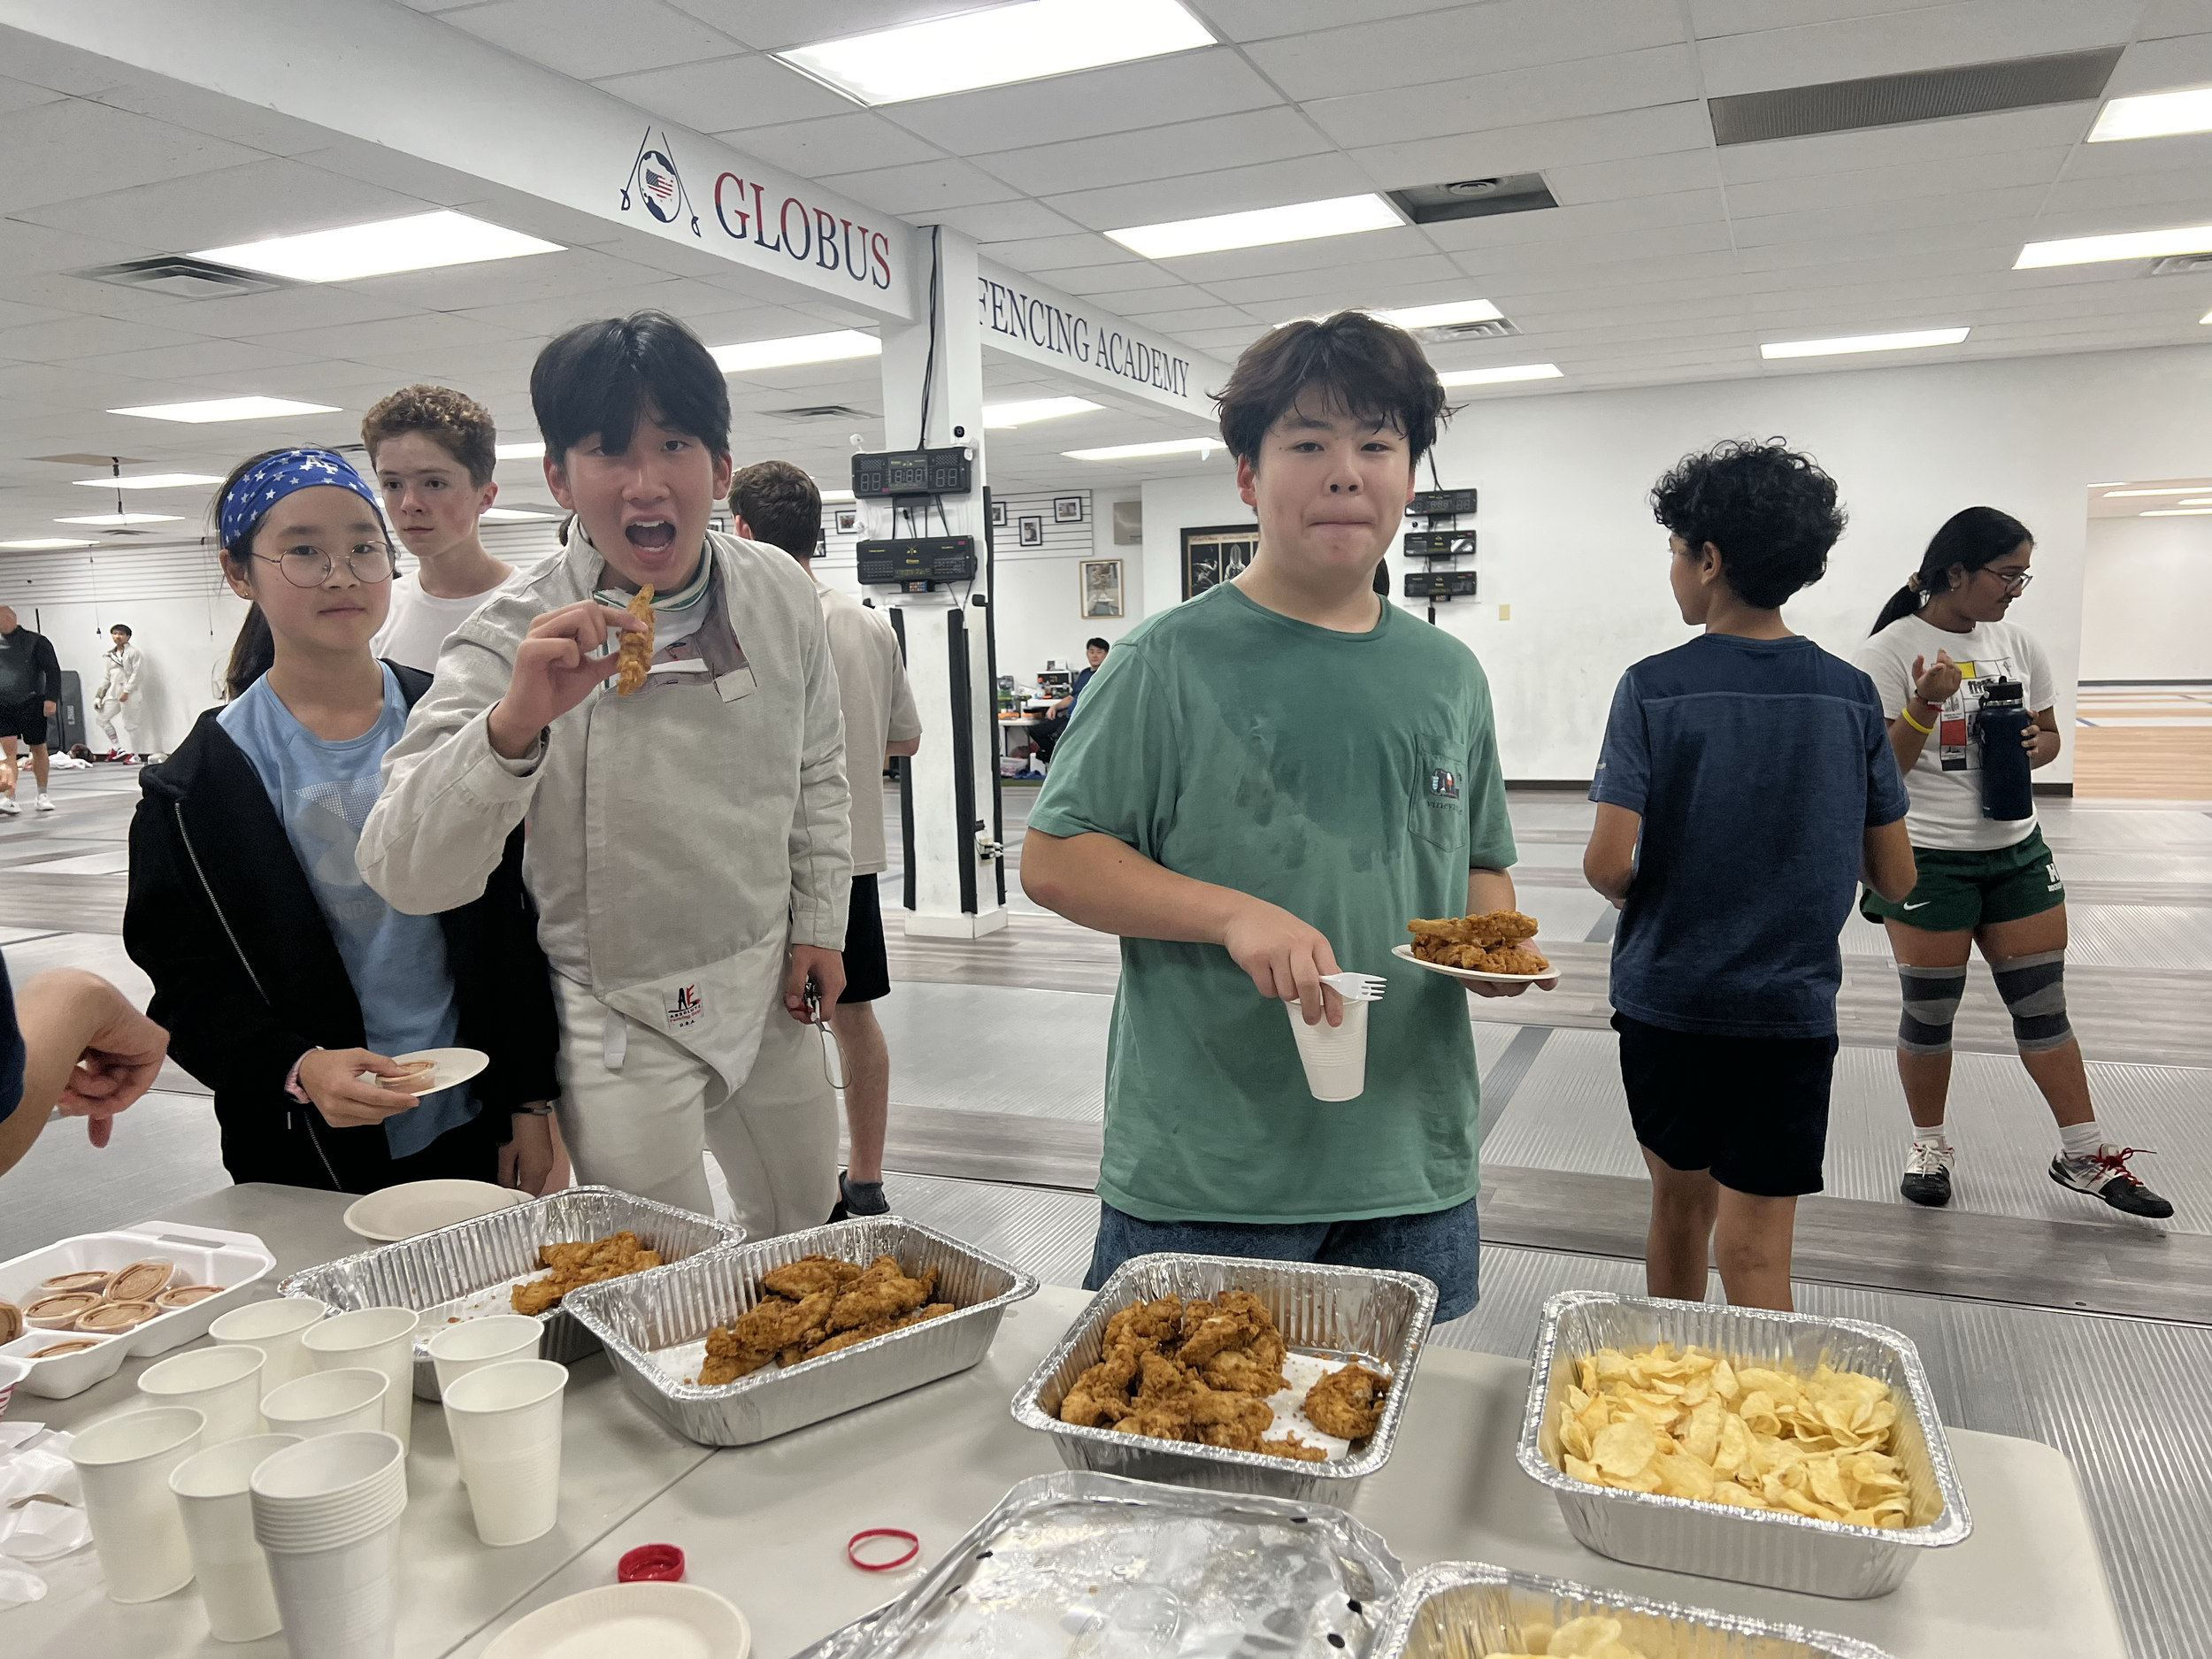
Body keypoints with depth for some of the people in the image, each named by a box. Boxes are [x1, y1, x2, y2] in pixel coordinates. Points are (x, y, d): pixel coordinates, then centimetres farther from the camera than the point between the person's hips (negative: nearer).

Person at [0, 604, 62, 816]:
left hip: (32, 705, -2)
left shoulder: (36, 642, -3)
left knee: (38, 749, 8)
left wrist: (51, 698, -13)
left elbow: (53, 671, -5)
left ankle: (42, 796, 22)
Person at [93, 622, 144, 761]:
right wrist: (99, 696, 13)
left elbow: (136, 674, -12)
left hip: (129, 694, -7)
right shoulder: (109, 655, 16)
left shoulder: (134, 653, -5)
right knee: (103, 717, 9)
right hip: (113, 692, 7)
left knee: (128, 723, -7)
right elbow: (106, 678, 18)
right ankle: (117, 748, 19)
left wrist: (126, 692, -18)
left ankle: (133, 753, 1)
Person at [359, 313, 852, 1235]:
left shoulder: (781, 596, -7)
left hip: (767, 982, 5)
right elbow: (403, 873, -29)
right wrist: (512, 724, -44)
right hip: (623, 1018, -5)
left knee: (804, 1220, 25)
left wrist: (819, 923, 7)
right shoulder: (513, 643, -20)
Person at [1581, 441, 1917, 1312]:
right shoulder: (1851, 694, -2)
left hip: (1664, 996, -1)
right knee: (1755, 1250, 5)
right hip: (1791, 1006, 1)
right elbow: (1894, 877, 2)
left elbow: (1609, 863, -18)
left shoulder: (1654, 688, -11)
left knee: (1679, 1201, 20)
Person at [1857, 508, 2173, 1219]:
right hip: (1927, 860, -5)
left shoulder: (2019, 644, 5)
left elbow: (2049, 736, 16)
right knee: (1929, 1013, 6)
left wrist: (2034, 746, -7)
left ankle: (2086, 1157, 23)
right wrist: (1926, 705, -27)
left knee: (2043, 1006, 10)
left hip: (2016, 851, 5)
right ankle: (1930, 1146, 25)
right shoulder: (1891, 651, -11)